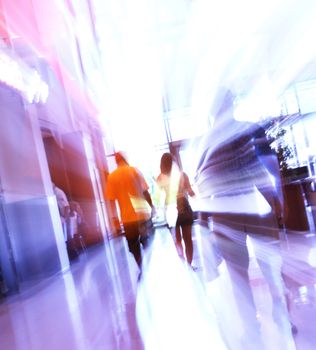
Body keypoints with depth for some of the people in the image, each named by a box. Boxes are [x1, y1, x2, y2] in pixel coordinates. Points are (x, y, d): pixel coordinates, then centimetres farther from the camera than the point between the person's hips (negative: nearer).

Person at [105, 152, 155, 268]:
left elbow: (112, 200, -3)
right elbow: (145, 192, 1)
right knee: (148, 244, 15)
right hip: (143, 213, 1)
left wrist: (115, 219, 1)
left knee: (134, 247, 11)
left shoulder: (111, 177, -1)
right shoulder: (135, 170, 0)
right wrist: (152, 206, 13)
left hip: (128, 217, -1)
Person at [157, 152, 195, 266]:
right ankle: (189, 264, 16)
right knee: (187, 239, 12)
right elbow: (191, 193, -3)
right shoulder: (182, 174, -4)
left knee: (177, 240, 14)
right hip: (184, 208, 0)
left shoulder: (160, 178, -5)